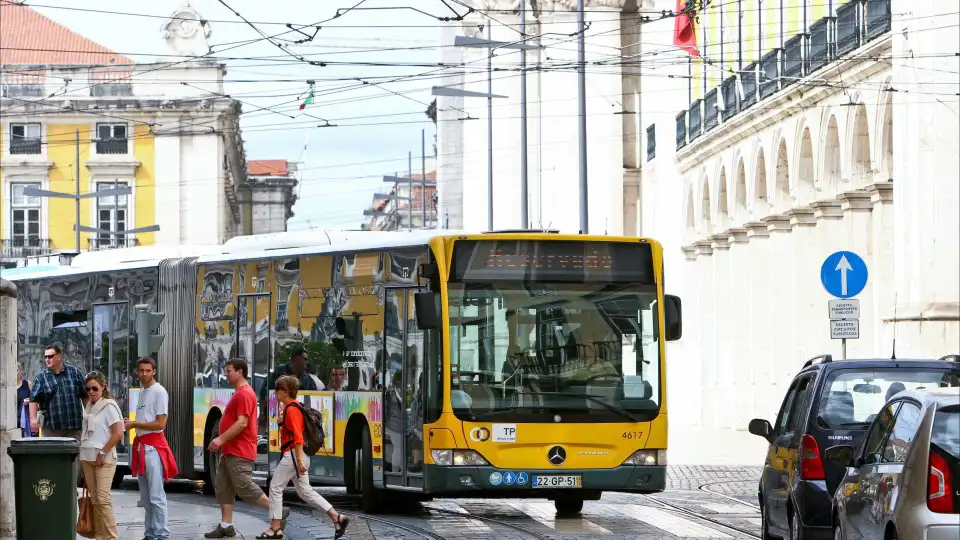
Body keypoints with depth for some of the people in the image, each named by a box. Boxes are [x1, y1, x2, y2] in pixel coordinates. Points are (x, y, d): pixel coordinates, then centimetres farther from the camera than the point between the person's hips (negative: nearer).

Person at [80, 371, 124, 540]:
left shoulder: (109, 406, -7)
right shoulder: (89, 407, 14)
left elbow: (118, 433, -13)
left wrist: (102, 453, -13)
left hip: (104, 459, -7)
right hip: (87, 457, 7)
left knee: (103, 498, -12)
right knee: (94, 499, 5)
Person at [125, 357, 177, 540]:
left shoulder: (159, 392, -10)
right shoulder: (142, 391, 16)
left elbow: (160, 424, -15)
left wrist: (134, 424, -11)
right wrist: (130, 424, 0)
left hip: (153, 447, -9)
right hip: (141, 446, 9)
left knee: (156, 496, -10)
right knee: (145, 497, 13)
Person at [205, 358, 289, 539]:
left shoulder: (245, 394, -16)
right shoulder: (238, 393, 17)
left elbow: (242, 423, -24)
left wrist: (221, 439, -23)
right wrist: (223, 442, 18)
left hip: (239, 453, -11)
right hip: (230, 451, 11)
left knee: (245, 488, -8)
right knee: (223, 488, 7)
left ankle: (278, 511, 1)